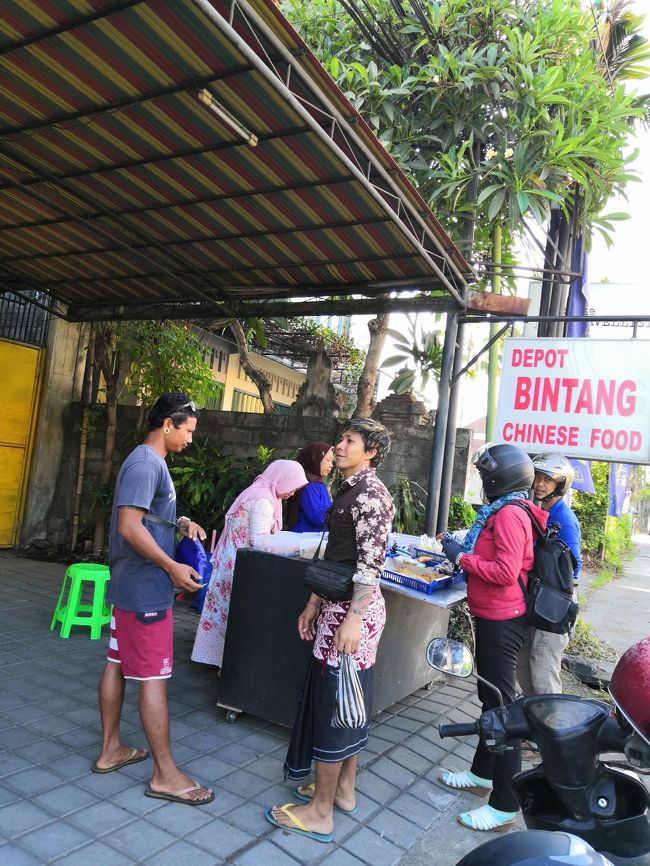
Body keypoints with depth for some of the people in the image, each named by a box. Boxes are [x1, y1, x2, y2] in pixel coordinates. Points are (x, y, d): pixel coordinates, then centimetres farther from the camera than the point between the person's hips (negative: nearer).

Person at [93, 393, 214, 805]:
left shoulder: (150, 461, 13)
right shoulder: (147, 463, -19)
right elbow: (129, 525, -26)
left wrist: (181, 522, 8)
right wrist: (173, 567, -22)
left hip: (131, 585, 10)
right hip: (146, 589, -10)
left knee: (118, 663, 16)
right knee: (153, 676, -3)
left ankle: (111, 749, 29)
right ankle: (166, 774, 7)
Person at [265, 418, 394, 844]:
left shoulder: (372, 492, -15)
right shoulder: (350, 489, 14)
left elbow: (371, 564, -21)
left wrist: (353, 618, -24)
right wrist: (314, 603, 17)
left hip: (354, 609, -10)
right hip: (337, 603, 10)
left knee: (334, 700, -1)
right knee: (346, 700, 17)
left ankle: (320, 811, 12)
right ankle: (344, 789, 32)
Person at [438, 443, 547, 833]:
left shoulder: (509, 514, -20)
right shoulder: (506, 510, 11)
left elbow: (506, 571, -26)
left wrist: (462, 557, -18)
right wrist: (462, 549, 6)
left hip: (502, 622, -11)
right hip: (495, 618, 11)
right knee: (491, 698, 20)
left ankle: (504, 807, 8)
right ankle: (482, 775, 37)